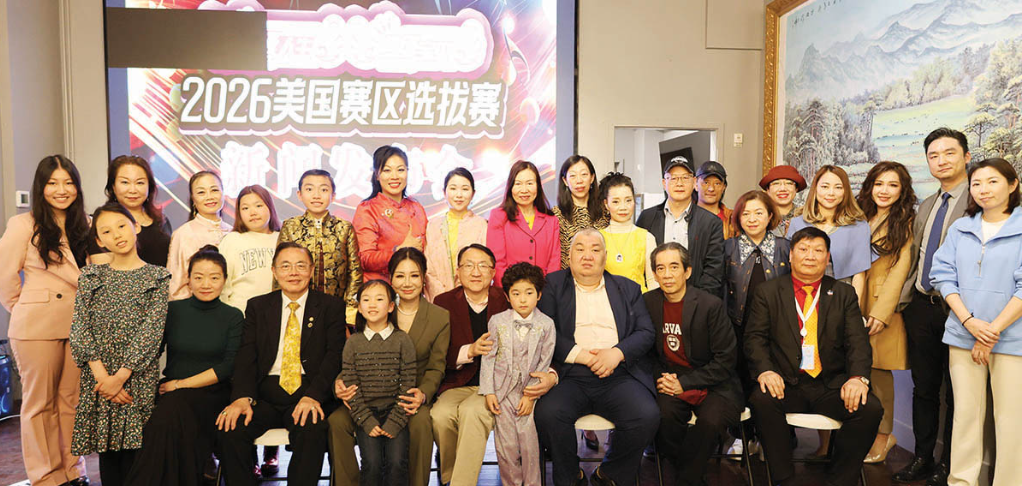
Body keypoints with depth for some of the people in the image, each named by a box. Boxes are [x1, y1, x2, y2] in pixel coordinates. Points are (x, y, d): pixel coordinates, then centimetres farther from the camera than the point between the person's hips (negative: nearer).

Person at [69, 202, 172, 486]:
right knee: (106, 448, 6)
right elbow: (79, 328, 1)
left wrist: (120, 376, -14)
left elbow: (151, 329, -6)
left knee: (133, 446, -3)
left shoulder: (157, 277, 2)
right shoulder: (91, 276, 10)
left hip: (139, 375, -2)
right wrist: (101, 375, -11)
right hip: (98, 374, 2)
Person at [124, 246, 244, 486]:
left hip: (211, 393, -2)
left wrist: (182, 384, -8)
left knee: (173, 408, -31)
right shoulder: (172, 310, 9)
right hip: (170, 391, 2)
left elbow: (228, 367, -4)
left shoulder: (233, 317, 3)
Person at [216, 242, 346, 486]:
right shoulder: (257, 306, 14)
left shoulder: (332, 306, 6)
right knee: (230, 427, -24)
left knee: (311, 430, -32)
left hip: (309, 394, -2)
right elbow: (246, 356, 3)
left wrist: (312, 396, -21)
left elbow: (334, 356, -5)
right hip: (264, 394, 3)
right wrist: (242, 397, -16)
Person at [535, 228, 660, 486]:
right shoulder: (553, 285, 12)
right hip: (569, 376, -1)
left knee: (647, 416, -25)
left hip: (618, 376, 2)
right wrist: (579, 354, -12)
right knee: (548, 412, -29)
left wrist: (617, 353, -10)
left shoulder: (628, 288, 18)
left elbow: (646, 333, 9)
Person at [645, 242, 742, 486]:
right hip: (670, 381, 2)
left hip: (711, 383, -2)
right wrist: (660, 378, -7)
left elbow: (725, 359, -8)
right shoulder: (647, 302, 3)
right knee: (664, 415, -29)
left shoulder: (711, 305, -9)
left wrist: (685, 383, -14)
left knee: (710, 420, -32)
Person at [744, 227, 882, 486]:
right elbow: (755, 337, 1)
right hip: (786, 383, -1)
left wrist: (858, 377, -16)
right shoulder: (768, 291, 10)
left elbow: (858, 341, 4)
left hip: (832, 384, 2)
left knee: (871, 409, -25)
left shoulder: (844, 294, 14)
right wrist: (765, 370, -19)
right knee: (761, 400, -31)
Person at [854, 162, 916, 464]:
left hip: (884, 304, -4)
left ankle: (883, 434, 13)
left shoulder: (906, 223, -2)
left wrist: (881, 312, -16)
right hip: (855, 303, 4)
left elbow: (900, 269, -9)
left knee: (878, 368, -3)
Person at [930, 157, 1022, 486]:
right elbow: (943, 274, 5)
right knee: (966, 412, 8)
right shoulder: (960, 229, 10)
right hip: (963, 334, 3)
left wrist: (993, 330, -11)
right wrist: (970, 322, -8)